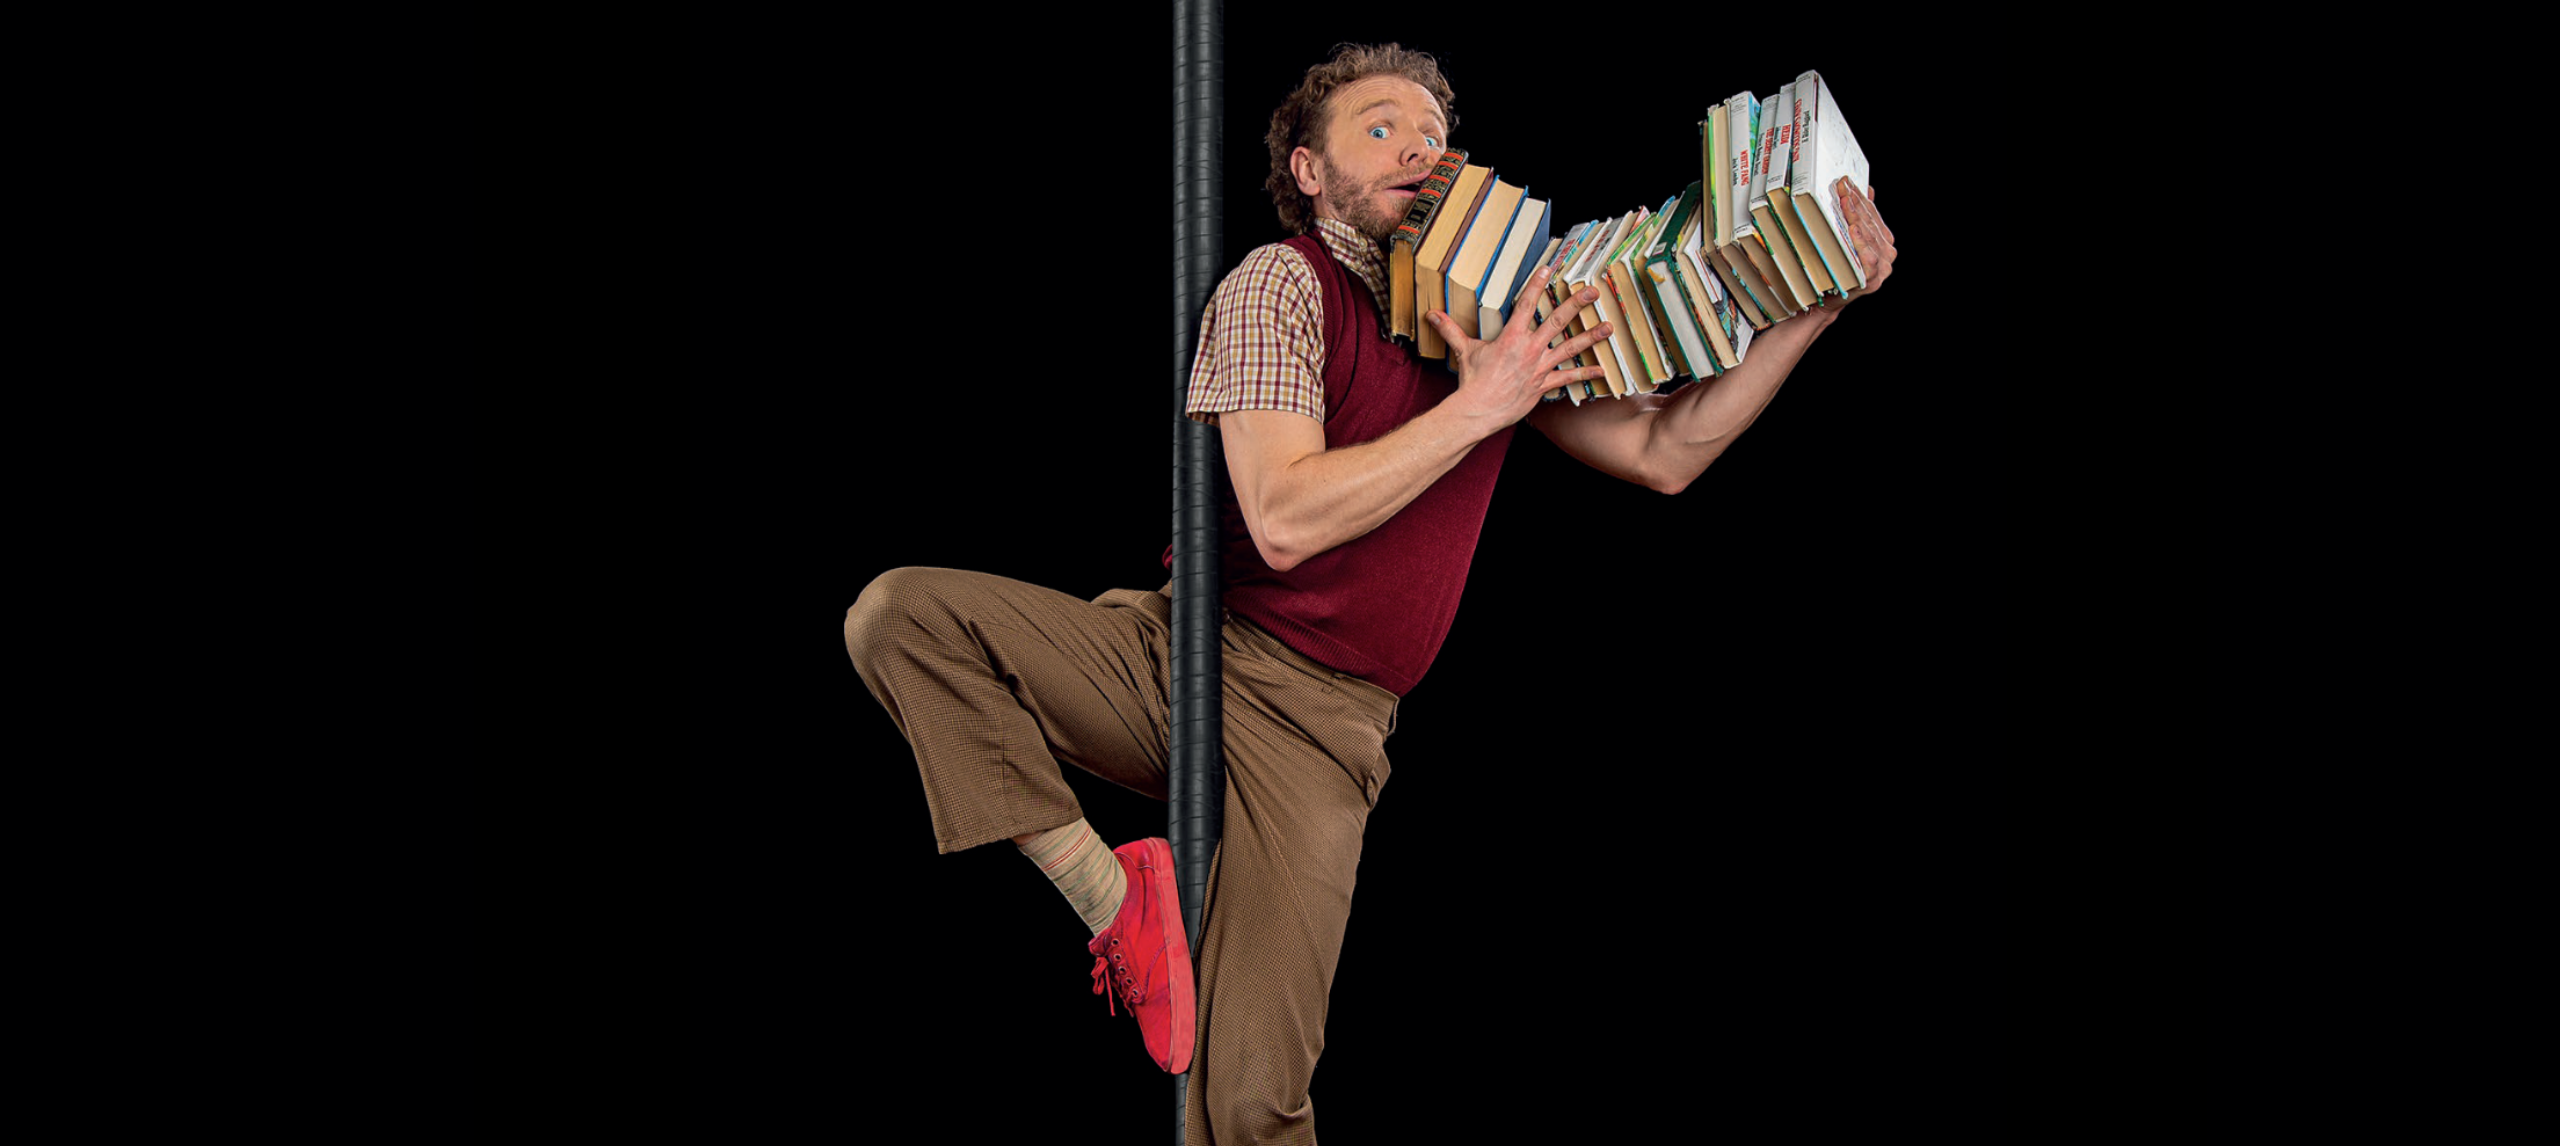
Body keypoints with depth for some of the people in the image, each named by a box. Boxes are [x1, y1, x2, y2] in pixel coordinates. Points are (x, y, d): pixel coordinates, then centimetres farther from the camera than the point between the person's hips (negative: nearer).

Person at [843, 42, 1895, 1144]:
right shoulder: (1280, 282, -5)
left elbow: (1663, 453, 11)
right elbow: (1284, 518, -17)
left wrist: (1809, 309, 2)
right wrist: (1479, 408, -16)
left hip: (1316, 726, 1)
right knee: (900, 612, -26)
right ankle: (1111, 895, -18)